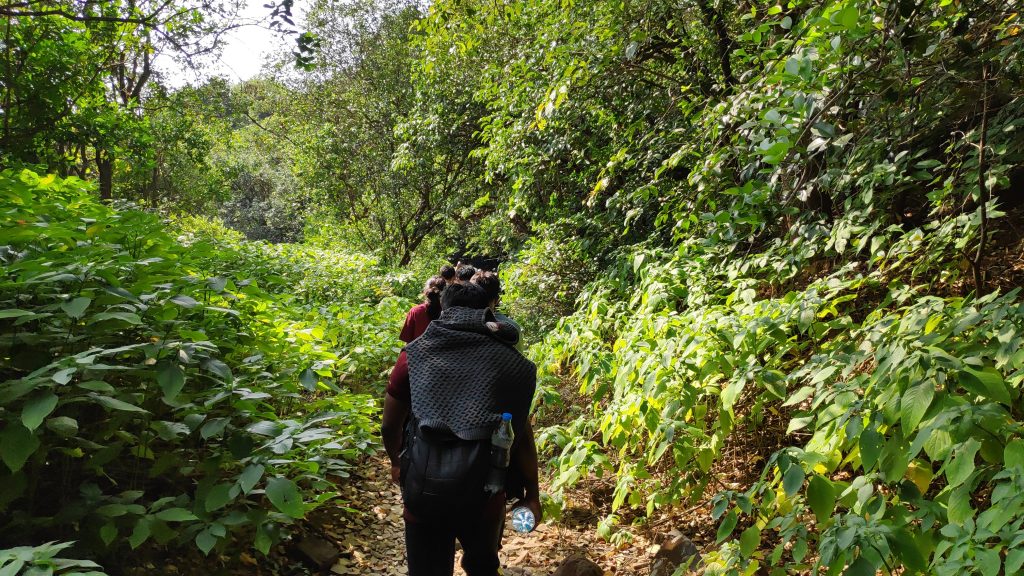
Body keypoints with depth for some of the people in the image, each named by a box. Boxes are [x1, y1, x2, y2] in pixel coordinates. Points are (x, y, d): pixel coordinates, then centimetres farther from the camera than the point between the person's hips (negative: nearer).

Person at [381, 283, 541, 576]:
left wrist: (397, 463, 25)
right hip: (485, 493, 1)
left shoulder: (415, 355, -1)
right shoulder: (509, 362, -1)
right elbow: (522, 434, 0)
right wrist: (532, 494, 11)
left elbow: (390, 426, 5)